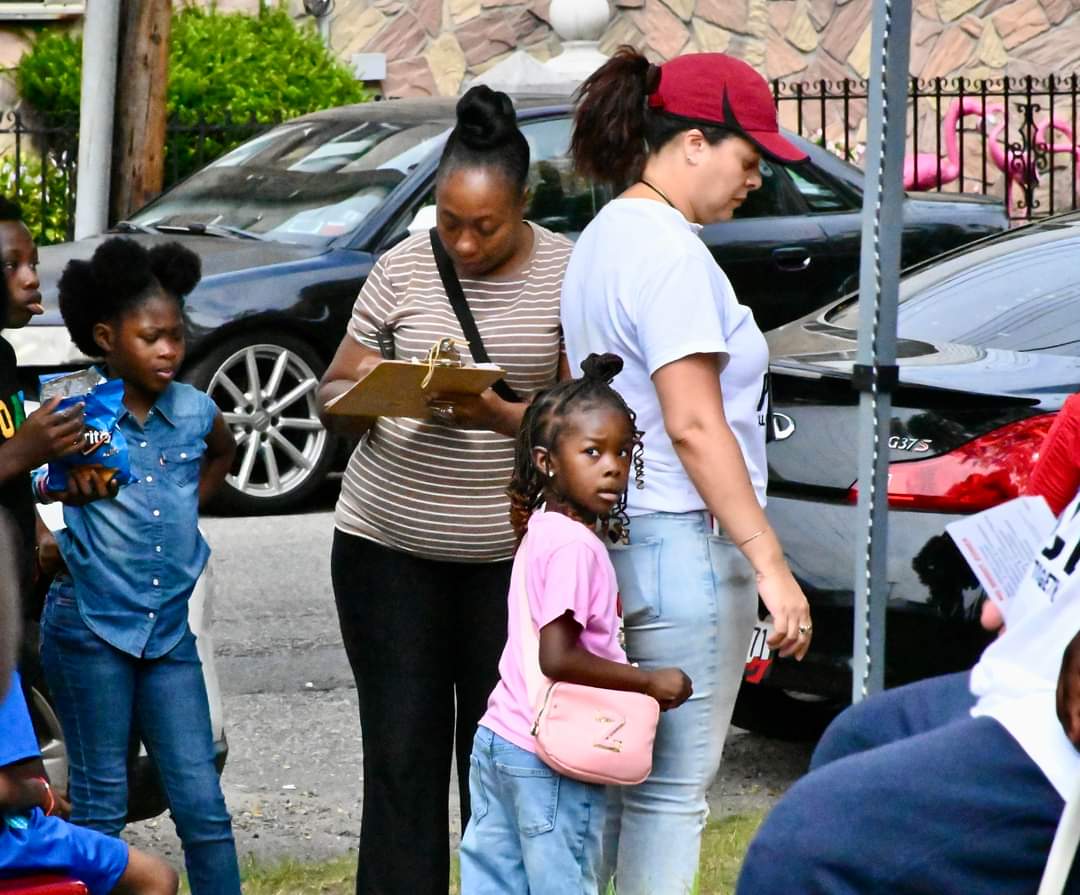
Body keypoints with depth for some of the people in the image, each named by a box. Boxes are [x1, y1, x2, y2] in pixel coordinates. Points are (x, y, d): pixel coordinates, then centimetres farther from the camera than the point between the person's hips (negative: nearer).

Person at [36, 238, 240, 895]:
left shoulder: (194, 411, 5)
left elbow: (223, 452, 29)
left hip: (169, 630, 4)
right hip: (91, 629, -4)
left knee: (203, 803, 3)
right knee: (100, 803, 3)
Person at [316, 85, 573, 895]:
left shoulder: (565, 275, -3)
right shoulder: (404, 268, 1)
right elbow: (332, 397, 7)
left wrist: (500, 415, -22)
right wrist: (364, 388, -16)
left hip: (511, 548, -1)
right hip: (390, 545, 1)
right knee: (402, 758, 0)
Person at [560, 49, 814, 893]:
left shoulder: (605, 237, 15)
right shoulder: (670, 253, -15)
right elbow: (695, 425, -20)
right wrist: (770, 563, -19)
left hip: (611, 535, 10)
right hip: (679, 543, -10)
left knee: (622, 781, 13)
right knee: (673, 790, -6)